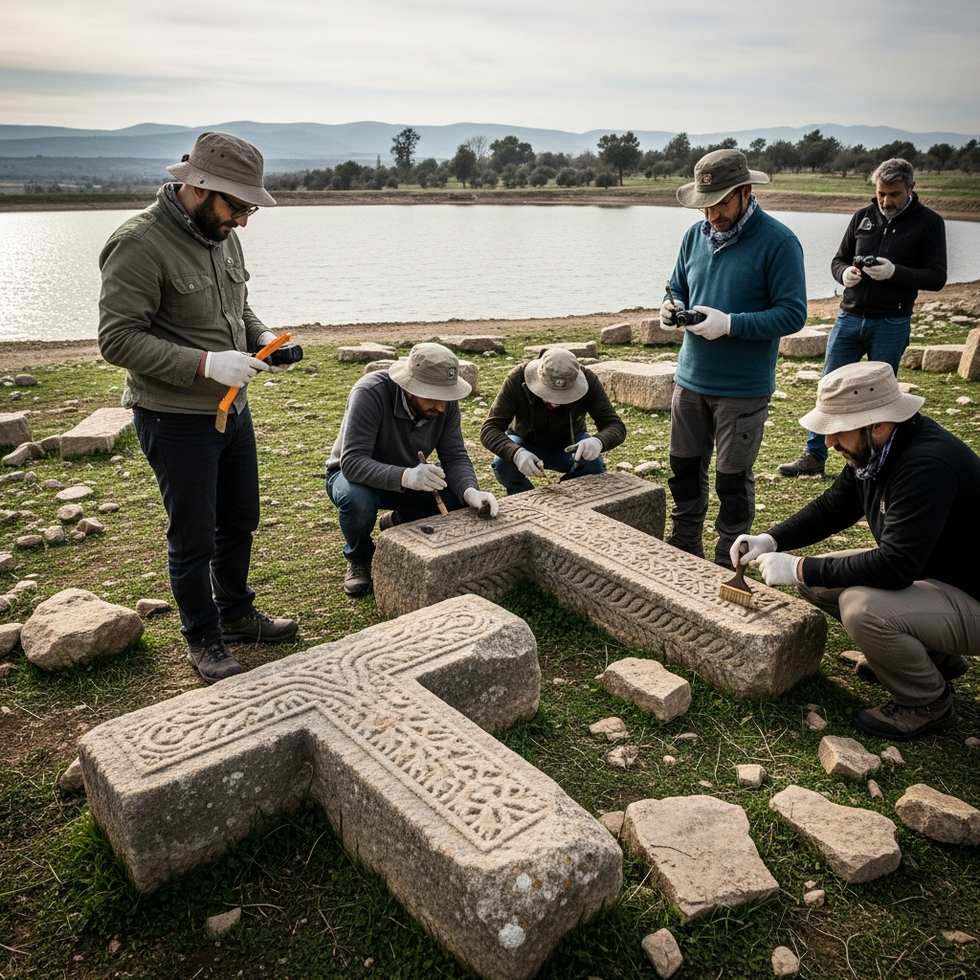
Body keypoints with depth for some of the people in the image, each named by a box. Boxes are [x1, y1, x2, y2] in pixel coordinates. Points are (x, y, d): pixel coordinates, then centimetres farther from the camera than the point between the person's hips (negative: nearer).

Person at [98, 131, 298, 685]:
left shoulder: (222, 234, 6)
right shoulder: (141, 243, -19)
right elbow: (118, 339, -22)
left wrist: (262, 337, -1)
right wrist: (206, 363, -29)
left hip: (232, 408, 8)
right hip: (176, 420, -8)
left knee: (241, 520, 20)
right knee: (194, 540, 6)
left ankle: (236, 613, 42)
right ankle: (204, 639, 27)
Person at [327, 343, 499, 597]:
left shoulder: (446, 402, -18)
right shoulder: (370, 393, -33)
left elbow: (455, 457, -16)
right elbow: (353, 462, -39)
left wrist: (470, 491, -37)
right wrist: (405, 477, -54)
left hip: (406, 478, 4)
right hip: (352, 474, -4)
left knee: (456, 497, -20)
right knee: (356, 500, -38)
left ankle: (398, 522, 13)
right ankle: (359, 558, -2)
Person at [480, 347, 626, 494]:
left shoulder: (588, 381, -28)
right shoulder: (518, 379, -31)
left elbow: (616, 426, -27)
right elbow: (489, 429, -33)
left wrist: (598, 441, -51)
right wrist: (516, 453, -54)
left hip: (569, 444, 1)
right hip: (526, 443, -1)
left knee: (594, 465, -29)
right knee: (503, 464, -32)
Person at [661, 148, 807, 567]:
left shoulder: (778, 242, -11)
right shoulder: (696, 234, 6)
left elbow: (792, 314, -15)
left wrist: (730, 324, -25)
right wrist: (671, 308, -5)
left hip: (743, 388, -6)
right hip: (690, 379, 6)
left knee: (732, 479, 6)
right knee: (684, 469, 16)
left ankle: (728, 565, 24)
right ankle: (684, 550, 35)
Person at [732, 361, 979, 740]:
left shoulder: (928, 465, -32)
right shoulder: (874, 450, -4)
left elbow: (894, 566, -35)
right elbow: (831, 508, 9)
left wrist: (799, 568, -27)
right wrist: (771, 540, -6)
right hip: (921, 571, 9)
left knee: (862, 607, -32)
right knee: (817, 581, 3)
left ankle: (927, 702, -2)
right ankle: (934, 656, 16)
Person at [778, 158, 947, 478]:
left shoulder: (928, 223, -2)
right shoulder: (863, 217, 7)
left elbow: (937, 277, -6)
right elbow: (838, 260, 12)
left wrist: (895, 272, -23)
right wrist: (845, 273, -12)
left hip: (891, 325, -3)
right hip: (849, 318, 3)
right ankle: (814, 457, 14)